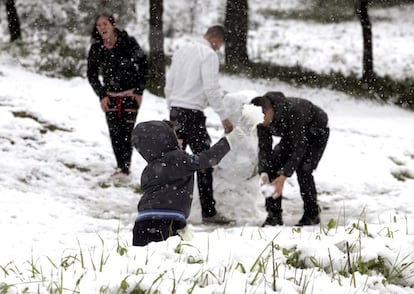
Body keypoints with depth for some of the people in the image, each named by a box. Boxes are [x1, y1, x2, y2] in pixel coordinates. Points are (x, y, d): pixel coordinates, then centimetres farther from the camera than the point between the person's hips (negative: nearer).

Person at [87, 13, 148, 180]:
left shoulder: (128, 42, -13)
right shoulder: (96, 48, -4)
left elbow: (143, 65, -4)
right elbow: (92, 74, 8)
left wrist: (139, 91, -6)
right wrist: (101, 95, 0)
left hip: (131, 94, -3)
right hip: (110, 96, 3)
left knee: (126, 131, -8)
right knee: (115, 132, 0)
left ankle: (125, 167, -6)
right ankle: (120, 166, 9)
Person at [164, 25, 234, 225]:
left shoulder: (182, 51, 15)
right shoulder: (209, 54, -9)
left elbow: (169, 85, 18)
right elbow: (211, 89, -16)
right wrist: (223, 117, -12)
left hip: (175, 111, 8)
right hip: (193, 113, -8)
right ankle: (208, 212, -6)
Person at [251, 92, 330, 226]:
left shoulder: (293, 111, -43)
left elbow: (298, 148, -40)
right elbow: (264, 147, -19)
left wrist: (283, 177, -45)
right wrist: (263, 173, -36)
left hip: (316, 133, -6)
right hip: (290, 134, 6)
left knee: (303, 170, -22)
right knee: (272, 165, -10)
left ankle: (311, 215, -4)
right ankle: (274, 215, -3)